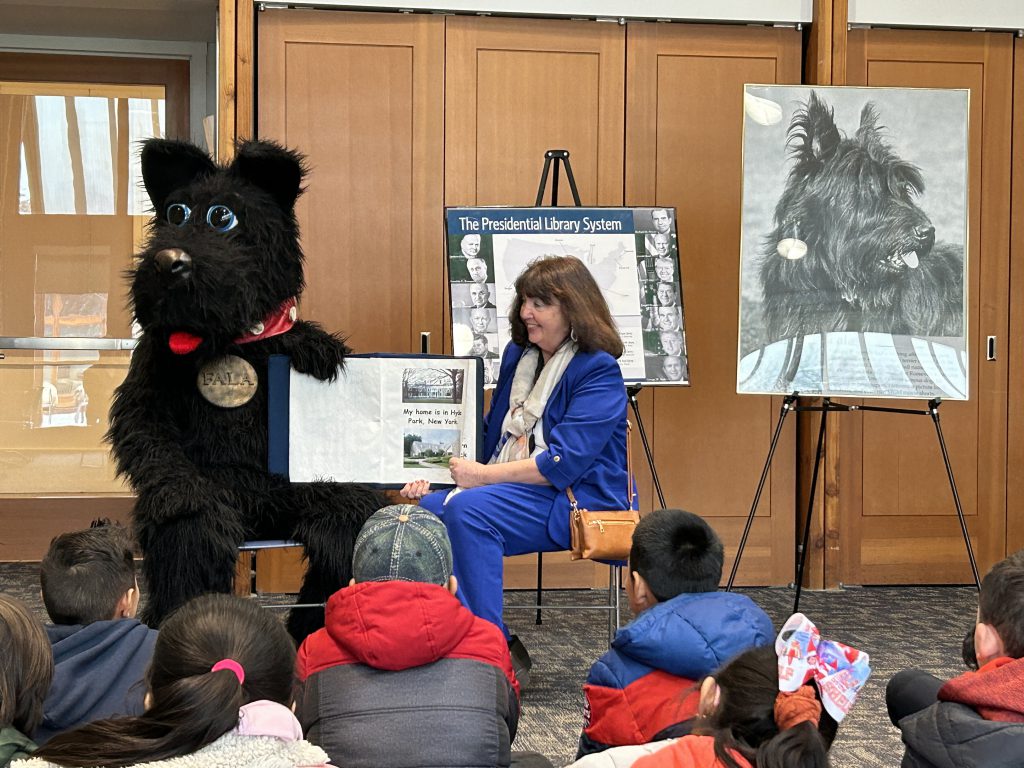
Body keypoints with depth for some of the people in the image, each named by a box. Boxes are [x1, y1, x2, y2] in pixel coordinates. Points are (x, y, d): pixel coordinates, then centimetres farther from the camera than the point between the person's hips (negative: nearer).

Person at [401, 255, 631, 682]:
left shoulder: (598, 371, -10)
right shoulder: (517, 355, 16)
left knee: (468, 510, -32)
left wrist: (485, 475, -20)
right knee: (426, 509, -18)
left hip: (576, 500, -8)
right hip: (510, 488, 8)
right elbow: (490, 435, 22)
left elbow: (565, 462, -19)